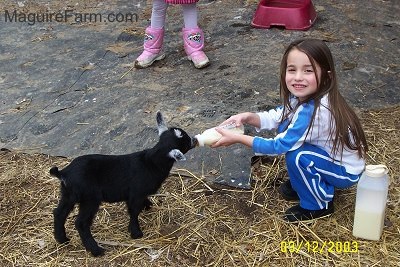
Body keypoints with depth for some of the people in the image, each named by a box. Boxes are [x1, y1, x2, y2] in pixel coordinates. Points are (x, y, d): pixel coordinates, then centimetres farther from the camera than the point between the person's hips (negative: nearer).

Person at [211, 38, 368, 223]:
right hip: (331, 155, 8)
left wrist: (238, 139, -23)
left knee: (297, 156, -28)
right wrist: (248, 117, -17)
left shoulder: (314, 112, -35)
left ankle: (319, 206, -2)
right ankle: (302, 183, 17)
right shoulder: (306, 96, -10)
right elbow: (277, 116, 1)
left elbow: (278, 146, -28)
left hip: (347, 172, -8)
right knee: (285, 128, 0)